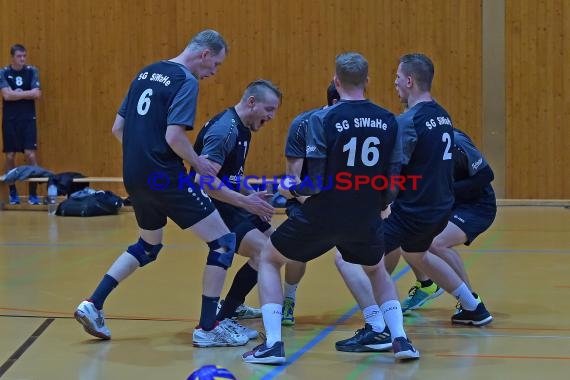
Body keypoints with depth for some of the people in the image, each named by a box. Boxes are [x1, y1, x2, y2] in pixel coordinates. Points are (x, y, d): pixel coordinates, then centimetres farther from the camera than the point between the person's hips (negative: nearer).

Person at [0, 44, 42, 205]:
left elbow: (37, 93, -8)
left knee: (30, 155, -7)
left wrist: (17, 93, -9)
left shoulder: (32, 71, 3)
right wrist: (27, 93, -9)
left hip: (28, 118, 0)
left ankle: (33, 194, -2)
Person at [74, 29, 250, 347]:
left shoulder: (147, 73, 13)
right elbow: (173, 135, -21)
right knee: (223, 241, 1)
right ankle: (207, 327, 1)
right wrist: (198, 163, -6)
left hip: (134, 178, 8)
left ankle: (93, 305, 18)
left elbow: (118, 128, 15)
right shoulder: (186, 81, -10)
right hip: (164, 178, -8)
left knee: (148, 247, 28)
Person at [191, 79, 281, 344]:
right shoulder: (225, 130, -21)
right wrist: (246, 201, -28)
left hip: (230, 204, 10)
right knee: (264, 252, -22)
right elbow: (205, 180, -29)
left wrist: (253, 195, 7)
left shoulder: (242, 130, 12)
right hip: (212, 206, -10)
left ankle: (235, 304, 33)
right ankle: (220, 321, -20)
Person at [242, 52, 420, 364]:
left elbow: (316, 182, -15)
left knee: (269, 260, 18)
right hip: (366, 220, 4)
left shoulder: (323, 119, -12)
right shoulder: (388, 121, -1)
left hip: (322, 217, -4)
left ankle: (273, 343, 7)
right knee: (377, 271, 33)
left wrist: (291, 190, 6)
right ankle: (400, 339, 16)